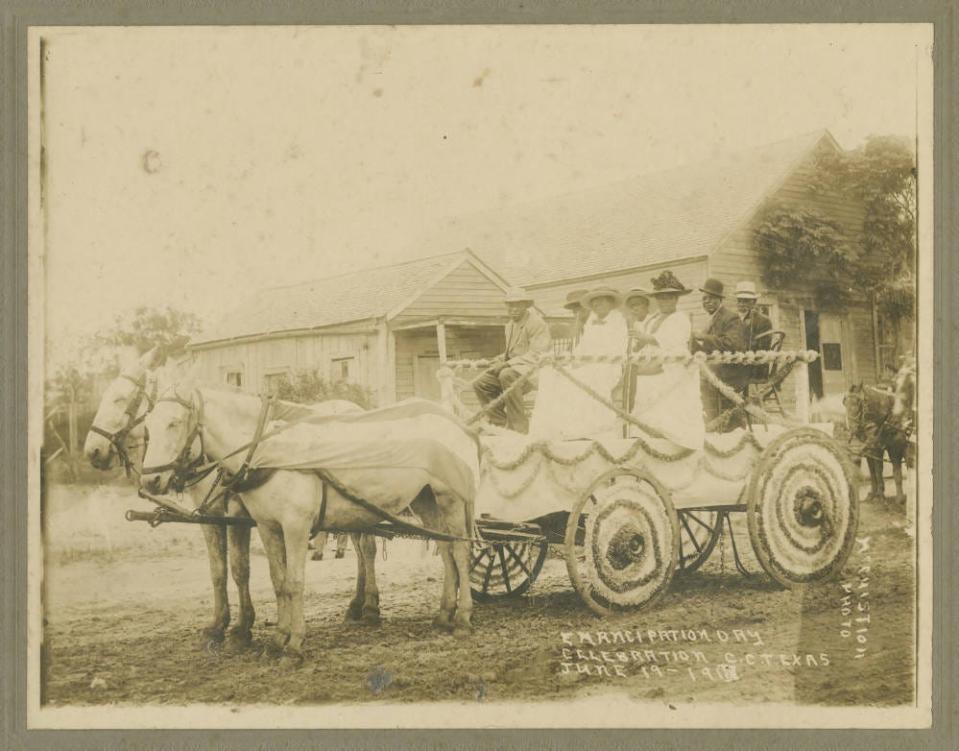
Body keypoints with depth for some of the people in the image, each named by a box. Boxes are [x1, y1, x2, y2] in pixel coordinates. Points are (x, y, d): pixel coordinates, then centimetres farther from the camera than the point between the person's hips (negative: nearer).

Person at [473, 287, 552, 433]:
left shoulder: (536, 323, -11)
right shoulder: (510, 325, 16)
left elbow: (536, 355, -20)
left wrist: (508, 363, -24)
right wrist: (501, 360, 3)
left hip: (535, 368, -9)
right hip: (515, 368, 9)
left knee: (507, 375, -37)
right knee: (481, 383, -7)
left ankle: (519, 428, -31)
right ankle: (501, 424, -3)